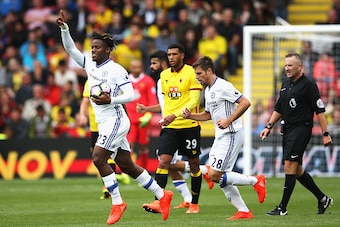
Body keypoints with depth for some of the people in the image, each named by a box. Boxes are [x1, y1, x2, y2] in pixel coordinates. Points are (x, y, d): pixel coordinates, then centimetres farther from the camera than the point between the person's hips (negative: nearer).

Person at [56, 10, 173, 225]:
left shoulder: (116, 70, -11)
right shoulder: (89, 64, 11)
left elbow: (130, 95, -14)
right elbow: (70, 49, 10)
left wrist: (110, 100, -26)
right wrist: (64, 28, -4)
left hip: (115, 120, -8)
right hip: (104, 123, 8)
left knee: (98, 158, -17)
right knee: (126, 165, 9)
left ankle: (117, 203, -10)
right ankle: (162, 195, 18)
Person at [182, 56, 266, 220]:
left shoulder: (223, 86, -14)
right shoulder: (208, 90, 16)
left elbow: (245, 103, -20)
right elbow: (208, 114, 27)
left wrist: (228, 121, -24)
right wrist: (191, 116, 10)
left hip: (231, 135, -10)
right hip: (220, 137, 10)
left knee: (215, 176, -14)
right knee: (220, 178, 6)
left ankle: (256, 181, -1)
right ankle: (244, 211, 11)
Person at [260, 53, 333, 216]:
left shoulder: (308, 85, -8)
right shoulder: (285, 84, 15)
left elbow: (320, 110, -10)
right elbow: (279, 109, 23)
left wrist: (325, 134, -14)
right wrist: (268, 127, 12)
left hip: (301, 128, -9)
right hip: (287, 129, 9)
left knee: (289, 165, -14)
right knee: (297, 170, 11)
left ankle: (282, 207, -13)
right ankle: (322, 199, 23)